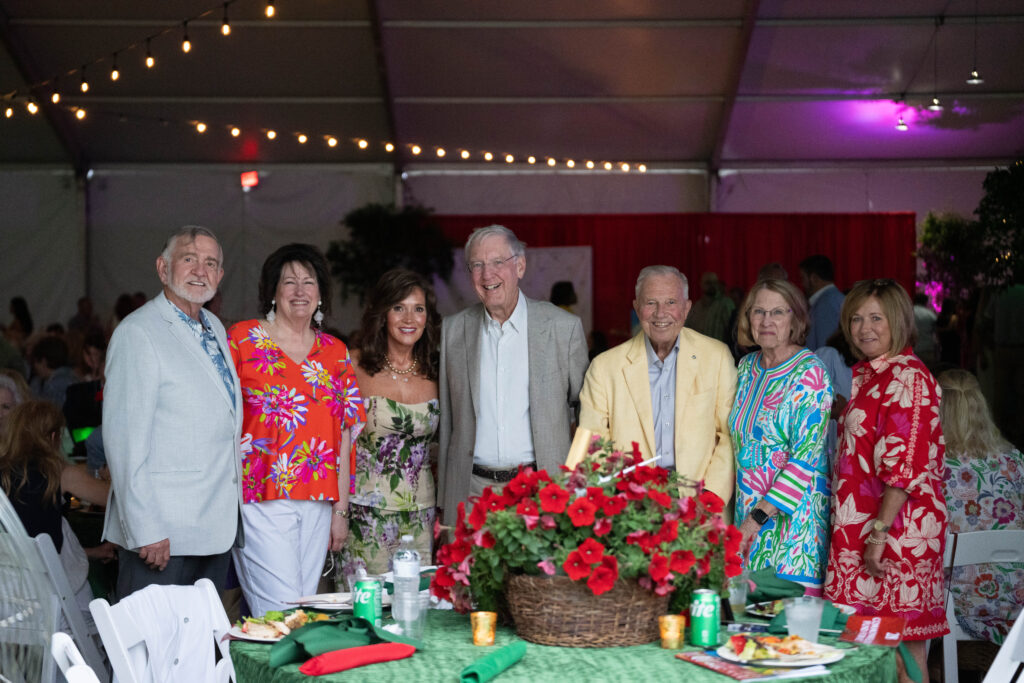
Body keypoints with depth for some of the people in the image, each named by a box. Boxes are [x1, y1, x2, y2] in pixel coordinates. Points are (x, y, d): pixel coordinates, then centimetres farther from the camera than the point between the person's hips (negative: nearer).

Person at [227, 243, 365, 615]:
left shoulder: (335, 352, 12)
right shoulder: (242, 339, 1)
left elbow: (344, 433, 12)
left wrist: (341, 508, 8)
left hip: (317, 502, 4)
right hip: (260, 499, -4)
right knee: (278, 613, -11)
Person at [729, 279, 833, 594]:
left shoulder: (809, 373, -12)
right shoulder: (747, 367, 9)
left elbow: (805, 459, -17)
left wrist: (758, 516, -18)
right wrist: (744, 514, 10)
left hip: (792, 511, -6)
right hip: (748, 507, 6)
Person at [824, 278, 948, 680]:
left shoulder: (908, 377, -13)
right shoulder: (864, 374, 16)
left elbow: (906, 465, -19)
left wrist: (880, 531, -20)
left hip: (897, 527, -9)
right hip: (859, 529, 9)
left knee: (903, 646, -3)